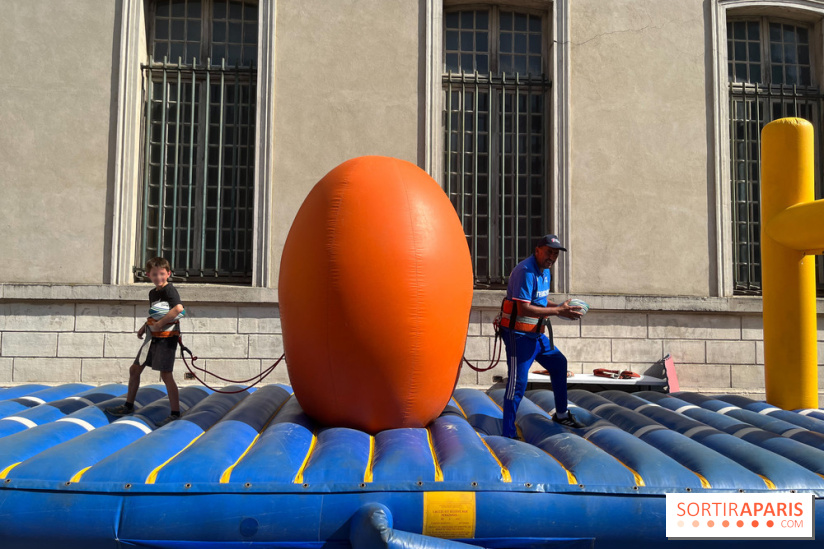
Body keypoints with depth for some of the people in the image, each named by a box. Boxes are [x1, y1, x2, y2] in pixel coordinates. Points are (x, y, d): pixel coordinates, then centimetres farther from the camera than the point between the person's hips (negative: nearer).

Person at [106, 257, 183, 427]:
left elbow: (179, 308, -31)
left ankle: (175, 413, -4)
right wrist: (145, 327, 14)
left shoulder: (170, 290, -13)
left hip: (167, 338, -9)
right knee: (134, 369, 15)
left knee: (166, 374, -11)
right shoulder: (152, 293, 15)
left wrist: (159, 324, -26)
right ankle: (129, 406, 30)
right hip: (153, 337, 9)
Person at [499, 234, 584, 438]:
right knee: (518, 383, -9)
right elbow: (524, 308, -28)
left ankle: (561, 414, 36)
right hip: (519, 335, -10)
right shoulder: (525, 271, -21)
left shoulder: (545, 272, 11)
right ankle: (508, 433, -1)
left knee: (558, 363, 20)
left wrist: (561, 306, 3)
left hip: (536, 334, 10)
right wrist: (558, 311, -26)